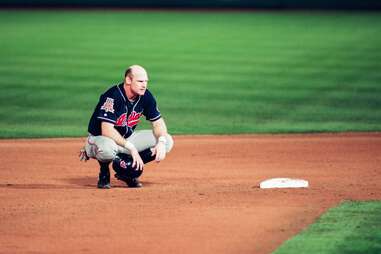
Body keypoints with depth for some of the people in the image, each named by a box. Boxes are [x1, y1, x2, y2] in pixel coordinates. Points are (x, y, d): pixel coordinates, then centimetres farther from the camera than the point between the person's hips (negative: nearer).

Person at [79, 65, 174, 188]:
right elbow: (106, 130, -34)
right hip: (99, 138, -7)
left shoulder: (145, 96, -7)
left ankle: (128, 170, 5)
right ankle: (104, 173, -7)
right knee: (107, 148, -45)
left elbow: (158, 122, -1)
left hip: (126, 139, 7)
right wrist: (131, 147, -37)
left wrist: (161, 142, -22)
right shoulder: (113, 96, -27)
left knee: (167, 141, -8)